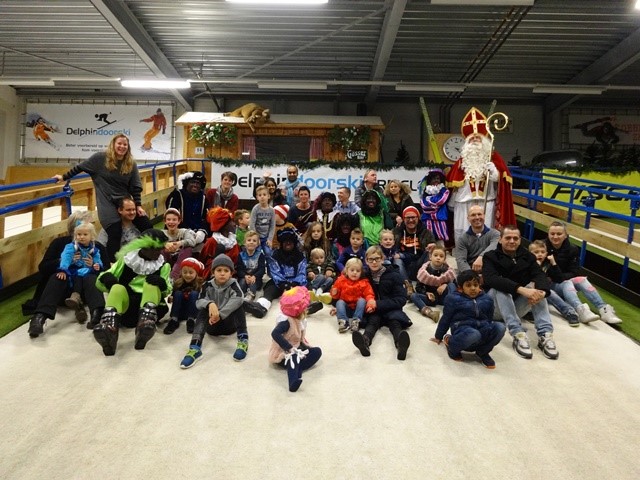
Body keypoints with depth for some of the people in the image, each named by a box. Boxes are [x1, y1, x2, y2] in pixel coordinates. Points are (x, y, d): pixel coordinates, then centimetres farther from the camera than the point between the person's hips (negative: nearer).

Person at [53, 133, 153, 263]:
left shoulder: (131, 164, 1)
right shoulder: (101, 158, -6)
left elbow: (135, 187, 2)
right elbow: (80, 167, 4)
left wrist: (138, 205, -5)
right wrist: (64, 177, 8)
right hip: (107, 203, -4)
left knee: (147, 227, 0)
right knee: (115, 235, -12)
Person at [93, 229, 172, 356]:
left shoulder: (163, 265, 14)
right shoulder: (127, 259, 12)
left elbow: (167, 291, 7)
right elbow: (100, 282, 11)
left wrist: (162, 285, -18)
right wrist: (106, 278, -14)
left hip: (151, 303, 0)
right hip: (125, 303, 0)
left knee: (151, 284, -27)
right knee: (117, 288, -31)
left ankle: (146, 321, -53)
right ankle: (109, 329, -58)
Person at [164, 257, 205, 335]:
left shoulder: (200, 284, -7)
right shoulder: (177, 283, 1)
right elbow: (173, 296, 5)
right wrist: (171, 299, -16)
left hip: (194, 313, -2)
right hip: (180, 313, 2)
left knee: (194, 293, -23)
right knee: (178, 293, -20)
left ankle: (191, 320, -33)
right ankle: (173, 320, -29)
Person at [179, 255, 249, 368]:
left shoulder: (233, 284, -8)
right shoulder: (208, 285, -2)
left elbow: (238, 298, -29)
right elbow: (199, 302, -16)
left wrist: (220, 314, -36)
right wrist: (210, 304, -40)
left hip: (229, 322, -1)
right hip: (212, 324, 2)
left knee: (237, 305, -24)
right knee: (203, 310, -25)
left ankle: (243, 340, -32)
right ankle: (195, 348, -41)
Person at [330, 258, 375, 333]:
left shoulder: (364, 283, -1)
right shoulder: (341, 280, 1)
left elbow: (369, 294, -9)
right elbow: (336, 296, 9)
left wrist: (370, 300, -31)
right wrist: (334, 293, -16)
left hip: (357, 308, -1)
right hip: (345, 308, 1)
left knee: (362, 300, -26)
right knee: (339, 302, -25)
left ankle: (356, 321, -36)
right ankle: (343, 321, -43)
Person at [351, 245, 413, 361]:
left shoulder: (393, 275, -2)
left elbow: (401, 299, -8)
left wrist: (378, 304, -18)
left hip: (390, 309, -1)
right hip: (373, 311, 1)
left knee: (395, 321, -33)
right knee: (373, 320, -32)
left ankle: (400, 343, -66)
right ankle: (365, 341, -65)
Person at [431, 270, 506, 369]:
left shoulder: (487, 299, 14)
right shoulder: (453, 299, 0)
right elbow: (446, 319, 8)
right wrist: (438, 337, 16)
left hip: (483, 329, 5)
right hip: (463, 328, -5)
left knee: (500, 327, -27)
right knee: (473, 334, -42)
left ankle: (482, 352, -2)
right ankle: (451, 343, -6)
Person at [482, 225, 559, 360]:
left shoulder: (527, 256, 6)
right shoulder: (491, 257, -6)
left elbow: (539, 275, -12)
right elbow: (491, 279, -27)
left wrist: (542, 291, -37)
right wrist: (521, 289, -40)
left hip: (517, 307, 4)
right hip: (495, 308, -3)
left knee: (536, 286, -19)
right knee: (501, 288, -31)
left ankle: (545, 334, -31)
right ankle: (518, 335, -42)